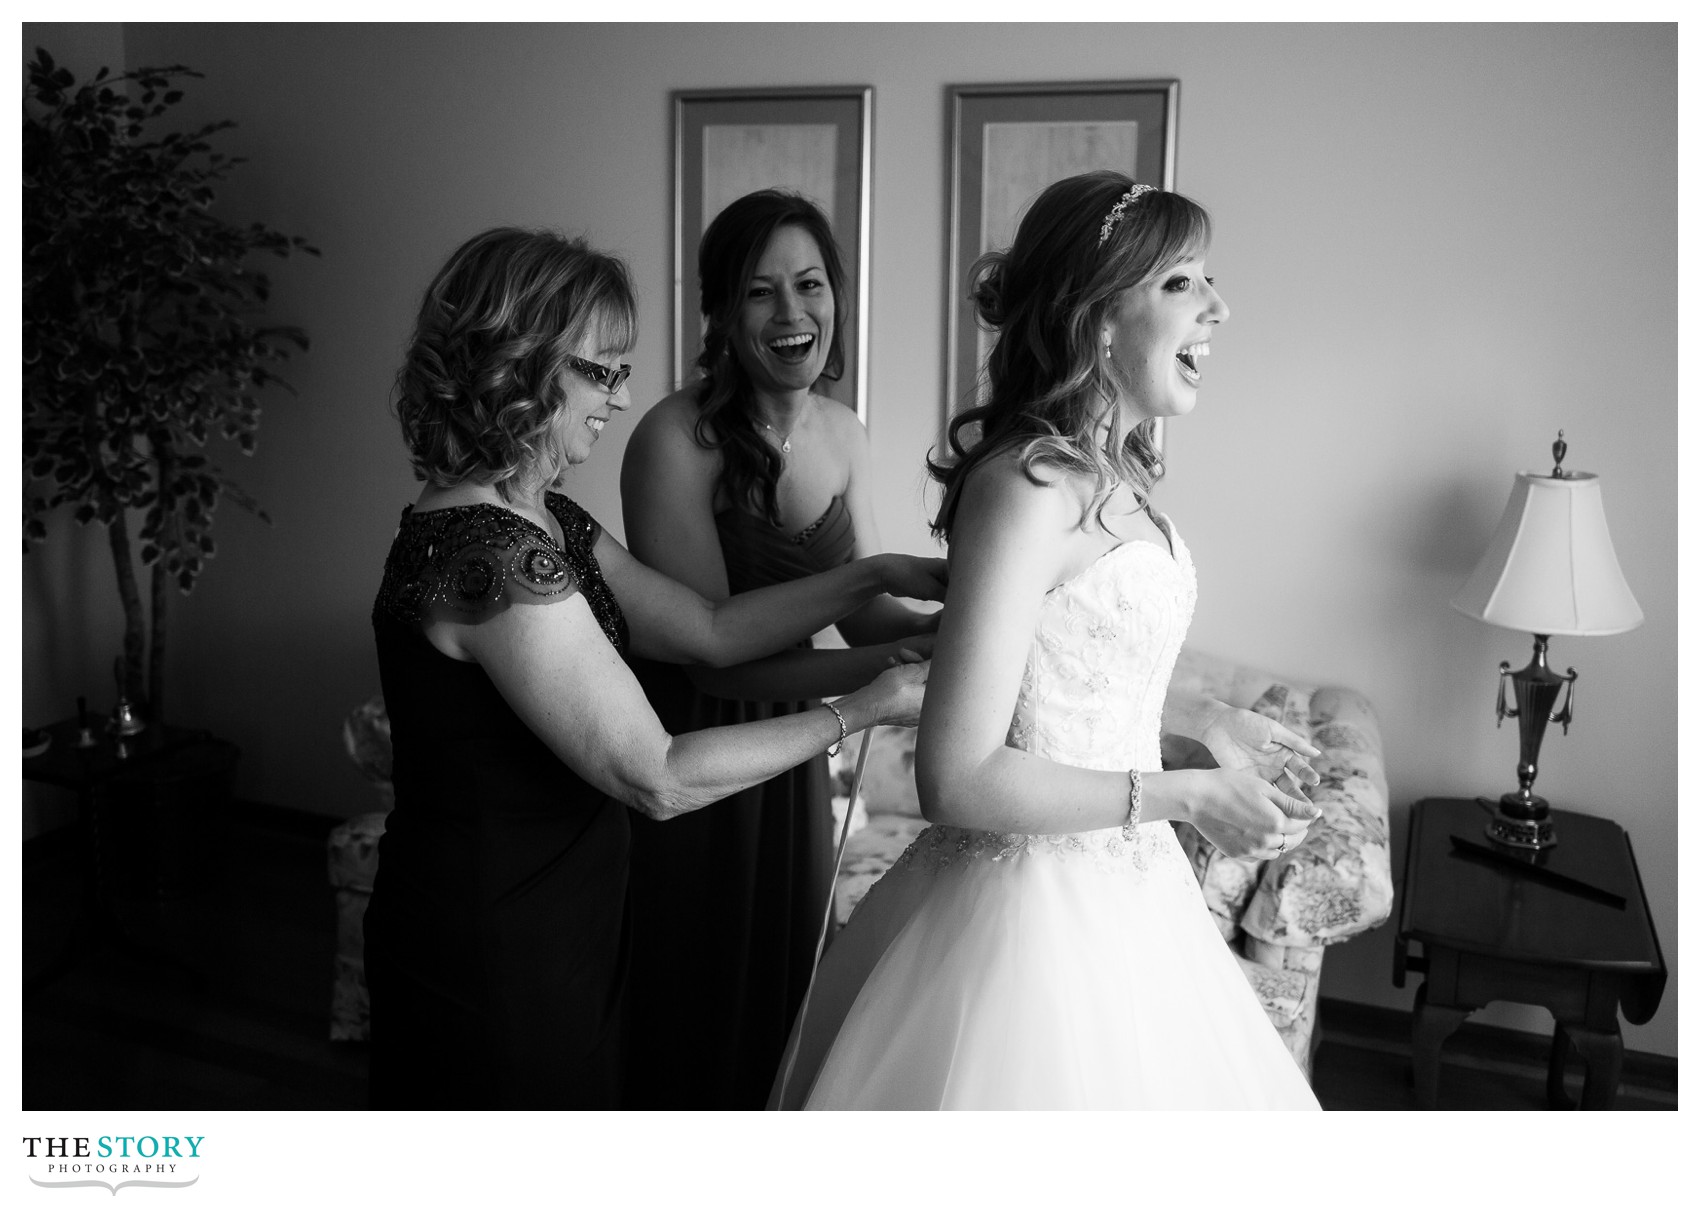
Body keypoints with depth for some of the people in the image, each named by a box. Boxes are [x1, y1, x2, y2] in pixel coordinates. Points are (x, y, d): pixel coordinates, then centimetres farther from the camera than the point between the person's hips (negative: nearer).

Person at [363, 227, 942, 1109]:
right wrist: (858, 712, -18)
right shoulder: (483, 552, -27)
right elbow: (658, 779, -25)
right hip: (489, 965, -9)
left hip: (562, 934, 9)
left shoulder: (543, 522, 5)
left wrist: (879, 576, 1)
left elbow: (710, 629, 5)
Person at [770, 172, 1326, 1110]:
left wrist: (1206, 723, 10)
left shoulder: (1113, 476, 4)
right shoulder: (1026, 486, -23)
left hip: (1122, 884, 9)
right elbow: (960, 780, -26)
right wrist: (1186, 795, -19)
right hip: (1033, 901, -9)